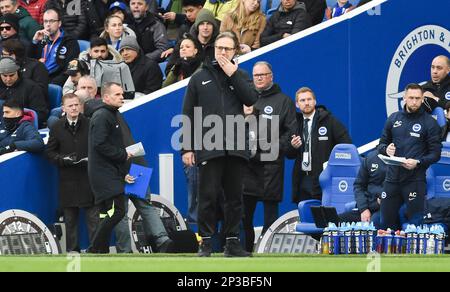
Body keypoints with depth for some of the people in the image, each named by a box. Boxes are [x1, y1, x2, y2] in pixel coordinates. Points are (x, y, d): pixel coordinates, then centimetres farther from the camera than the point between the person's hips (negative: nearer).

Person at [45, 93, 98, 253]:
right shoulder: (57, 128, 6)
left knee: (93, 216, -3)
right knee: (70, 218, 8)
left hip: (89, 178, -2)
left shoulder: (90, 125, 1)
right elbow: (50, 151, 7)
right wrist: (63, 159, -10)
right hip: (68, 179, 2)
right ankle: (72, 250, 15)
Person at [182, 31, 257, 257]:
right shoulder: (200, 78, 11)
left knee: (234, 197, 5)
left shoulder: (240, 76, 16)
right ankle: (205, 242, 0)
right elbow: (188, 115, 7)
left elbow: (251, 99, -5)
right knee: (208, 196, -5)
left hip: (235, 148, 2)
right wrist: (187, 148, 0)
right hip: (208, 149, -2)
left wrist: (233, 75, -6)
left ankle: (232, 241, 11)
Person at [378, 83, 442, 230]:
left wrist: (417, 162, -19)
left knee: (415, 224, -4)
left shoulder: (430, 123, -2)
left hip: (415, 180, -4)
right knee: (386, 222, 10)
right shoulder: (394, 118, 10)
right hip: (392, 178, 4)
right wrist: (386, 149, -6)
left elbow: (435, 154, -3)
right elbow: (382, 143, 18)